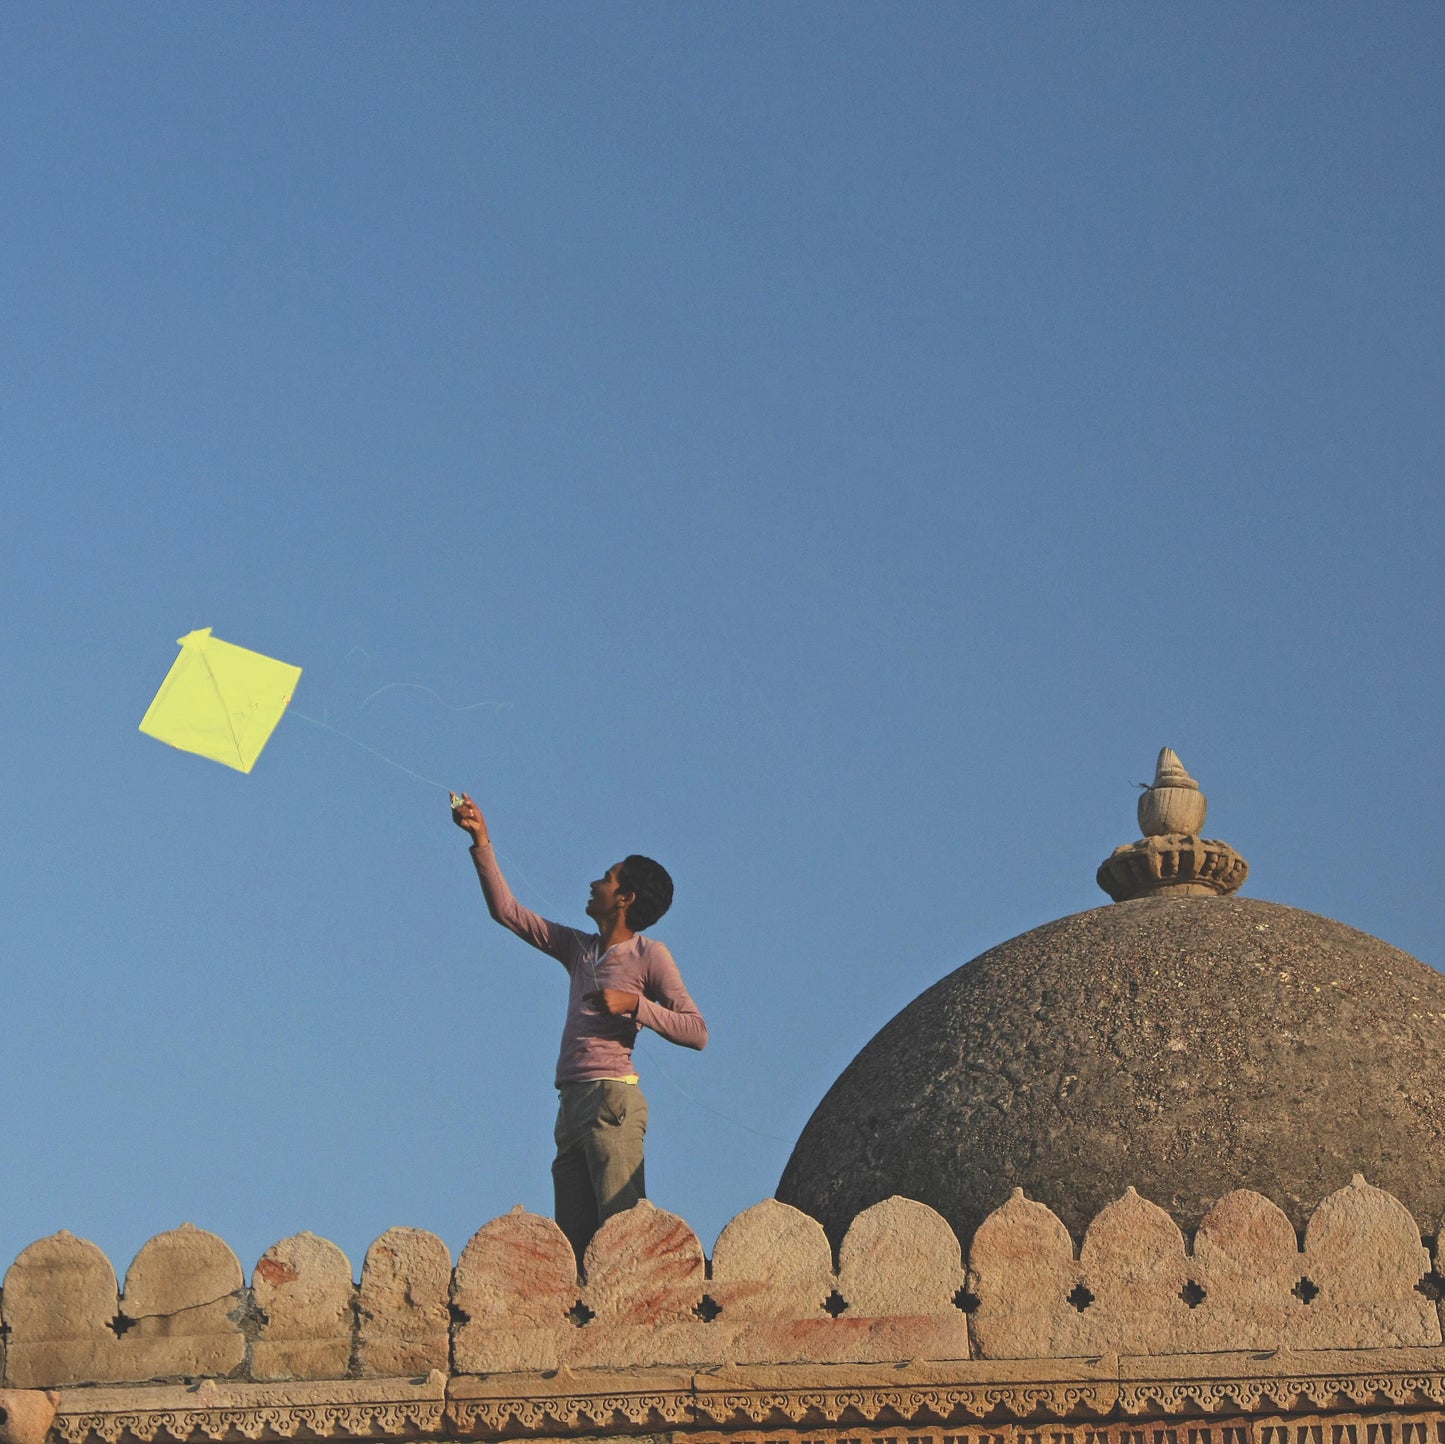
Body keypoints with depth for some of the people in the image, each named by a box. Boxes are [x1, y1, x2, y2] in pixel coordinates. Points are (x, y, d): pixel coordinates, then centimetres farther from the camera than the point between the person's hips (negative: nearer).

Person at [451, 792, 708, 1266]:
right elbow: (506, 910, 24)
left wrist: (633, 1005, -14)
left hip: (612, 1101, -7)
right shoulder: (578, 948, 20)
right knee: (574, 1240, 1)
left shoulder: (649, 955, 1)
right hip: (571, 1103, 7)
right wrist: (482, 843, 19)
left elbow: (696, 1031, -5)